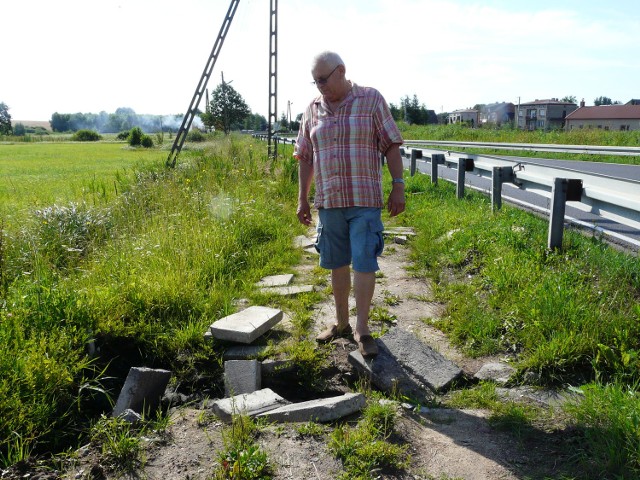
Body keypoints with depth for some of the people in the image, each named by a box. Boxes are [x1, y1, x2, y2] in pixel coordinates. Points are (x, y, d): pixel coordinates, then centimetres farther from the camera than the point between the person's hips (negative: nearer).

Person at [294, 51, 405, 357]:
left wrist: (398, 187, -7)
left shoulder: (371, 100, 0)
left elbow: (391, 146, -1)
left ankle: (362, 329, 6)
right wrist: (302, 199, 12)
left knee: (364, 263, -5)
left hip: (365, 200, -4)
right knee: (337, 263, 11)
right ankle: (341, 322, 26)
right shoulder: (312, 110, 9)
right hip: (328, 202, 4)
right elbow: (305, 158, 14)